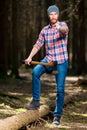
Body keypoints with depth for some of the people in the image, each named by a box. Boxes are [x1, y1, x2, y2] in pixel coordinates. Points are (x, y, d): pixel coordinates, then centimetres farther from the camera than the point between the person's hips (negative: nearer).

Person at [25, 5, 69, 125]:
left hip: (61, 62, -3)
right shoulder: (45, 30, 8)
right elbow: (38, 45, 10)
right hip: (48, 60, 3)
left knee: (60, 89, -3)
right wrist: (30, 57, -5)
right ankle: (36, 101, -18)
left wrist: (60, 28, -54)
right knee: (35, 71, -26)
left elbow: (65, 30, -30)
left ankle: (57, 115, 9)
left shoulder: (63, 25, -5)